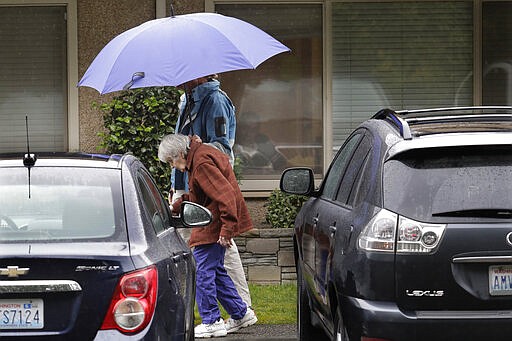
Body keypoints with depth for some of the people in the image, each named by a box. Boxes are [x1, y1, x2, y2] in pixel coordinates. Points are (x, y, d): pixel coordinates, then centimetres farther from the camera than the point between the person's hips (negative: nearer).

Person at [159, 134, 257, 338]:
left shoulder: (202, 163, -20)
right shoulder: (202, 154, 15)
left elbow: (225, 195, -26)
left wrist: (227, 230, -26)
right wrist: (175, 207, 23)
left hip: (213, 226, -11)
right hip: (212, 224, 11)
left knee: (202, 271, -5)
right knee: (216, 271, 16)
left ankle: (211, 322, 0)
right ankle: (240, 314, 22)